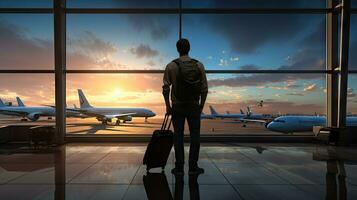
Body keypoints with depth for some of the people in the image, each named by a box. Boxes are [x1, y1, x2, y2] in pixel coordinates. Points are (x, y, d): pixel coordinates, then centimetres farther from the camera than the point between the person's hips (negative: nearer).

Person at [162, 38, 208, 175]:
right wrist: (201, 105, 8)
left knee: (178, 136, 7)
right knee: (194, 135, 10)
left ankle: (179, 167, 13)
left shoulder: (171, 66, -4)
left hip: (177, 107, 0)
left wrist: (167, 106, 4)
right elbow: (204, 89, -3)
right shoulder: (199, 65, -2)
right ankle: (193, 167, 16)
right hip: (194, 106, 1)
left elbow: (166, 88, -7)